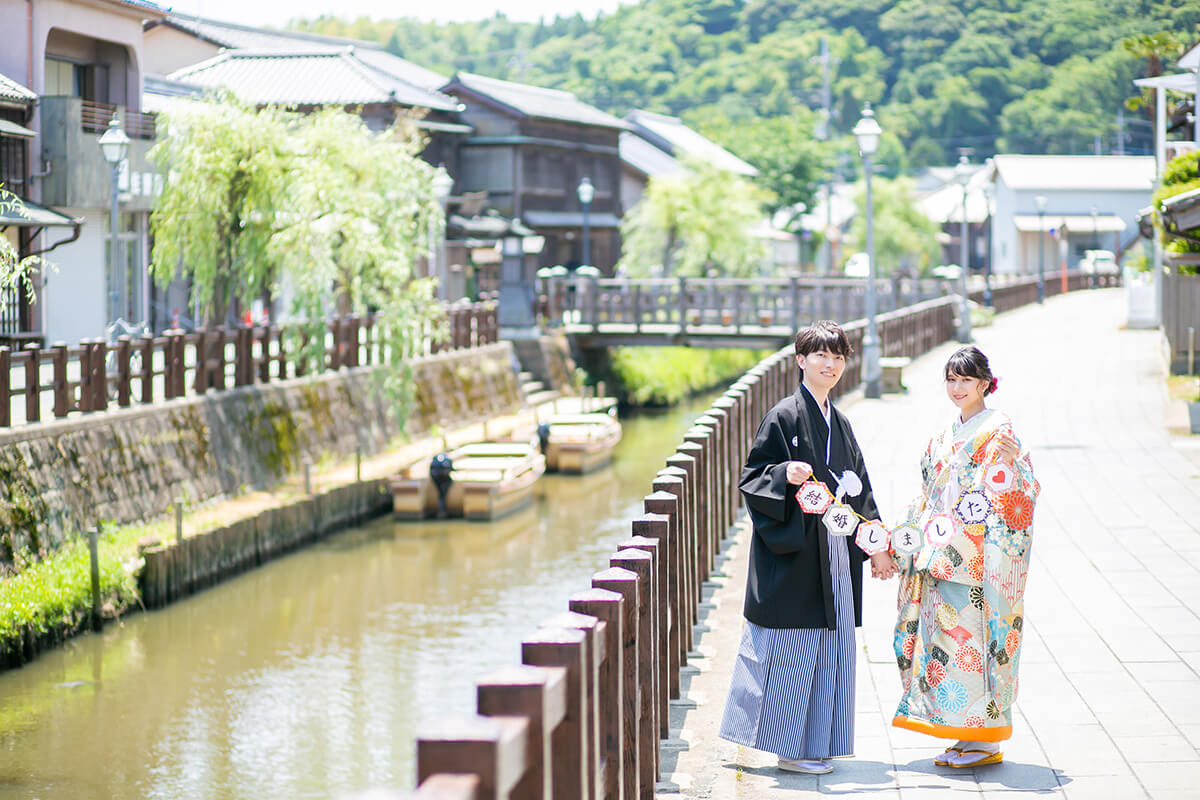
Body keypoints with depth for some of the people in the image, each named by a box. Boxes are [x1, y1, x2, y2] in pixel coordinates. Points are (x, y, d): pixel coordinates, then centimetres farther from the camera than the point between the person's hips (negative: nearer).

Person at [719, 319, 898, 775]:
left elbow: (859, 492, 19)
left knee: (828, 649, 9)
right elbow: (752, 478, -9)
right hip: (792, 554, -7)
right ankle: (790, 748, 3)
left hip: (834, 555, 7)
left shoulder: (840, 425, 14)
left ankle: (813, 744, 16)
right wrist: (785, 475, -28)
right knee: (792, 651, -4)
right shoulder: (783, 417, -7)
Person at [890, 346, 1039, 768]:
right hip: (941, 555, 8)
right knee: (943, 635, 7)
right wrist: (898, 540, 21)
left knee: (971, 635, -8)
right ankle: (966, 736, 13)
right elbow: (931, 494, 23)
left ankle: (986, 741, -1)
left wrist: (1009, 458, -30)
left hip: (977, 555, -8)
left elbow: (1022, 490, -13)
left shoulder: (997, 431, -7)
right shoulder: (947, 434, 17)